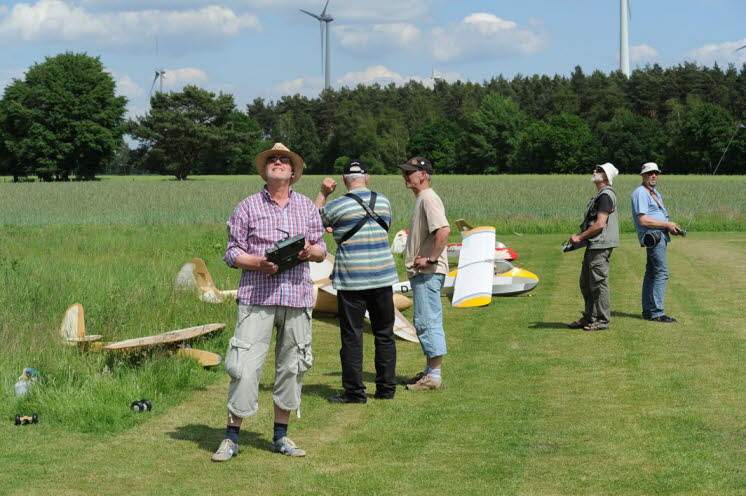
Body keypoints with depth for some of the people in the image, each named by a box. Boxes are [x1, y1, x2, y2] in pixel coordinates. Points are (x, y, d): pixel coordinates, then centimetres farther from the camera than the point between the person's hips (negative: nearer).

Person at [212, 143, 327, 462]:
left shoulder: (307, 207, 14)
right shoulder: (248, 207, 5)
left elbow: (321, 250, 17)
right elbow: (232, 253, 3)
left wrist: (311, 251, -6)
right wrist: (258, 263, -14)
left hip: (297, 296, 3)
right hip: (257, 296, -3)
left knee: (291, 367, 6)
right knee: (245, 366, -8)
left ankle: (281, 435, 18)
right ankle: (231, 437, 1)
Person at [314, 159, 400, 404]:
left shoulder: (337, 206, -7)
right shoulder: (384, 202, 5)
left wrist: (323, 193, 15)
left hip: (351, 279, -3)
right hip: (382, 276, 4)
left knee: (352, 336, 2)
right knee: (384, 334, 11)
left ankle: (354, 392, 3)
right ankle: (386, 388, 14)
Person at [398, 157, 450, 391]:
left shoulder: (428, 199, -14)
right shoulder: (421, 199, 18)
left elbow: (444, 230, -28)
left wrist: (431, 259, -23)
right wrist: (417, 261, 13)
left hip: (428, 273, -11)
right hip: (421, 273, 11)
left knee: (427, 321, -9)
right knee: (424, 321, 16)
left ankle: (434, 376, -7)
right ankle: (430, 370, 24)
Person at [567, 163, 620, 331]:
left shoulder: (606, 195, -15)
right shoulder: (600, 195, 18)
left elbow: (600, 224, -20)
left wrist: (580, 237, -14)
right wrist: (579, 237, 14)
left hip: (600, 246, -11)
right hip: (593, 246, 11)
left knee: (599, 283, -4)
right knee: (586, 284, 16)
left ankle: (602, 320, 2)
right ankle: (589, 317, 24)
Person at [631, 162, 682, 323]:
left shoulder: (655, 193, 21)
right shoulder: (641, 193, -11)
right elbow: (643, 220, -19)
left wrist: (671, 227, 7)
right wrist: (667, 225, -15)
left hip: (659, 236, 10)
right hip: (653, 236, -10)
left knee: (651, 274, 12)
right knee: (661, 273, -14)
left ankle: (648, 311, 18)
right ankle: (656, 312, -14)